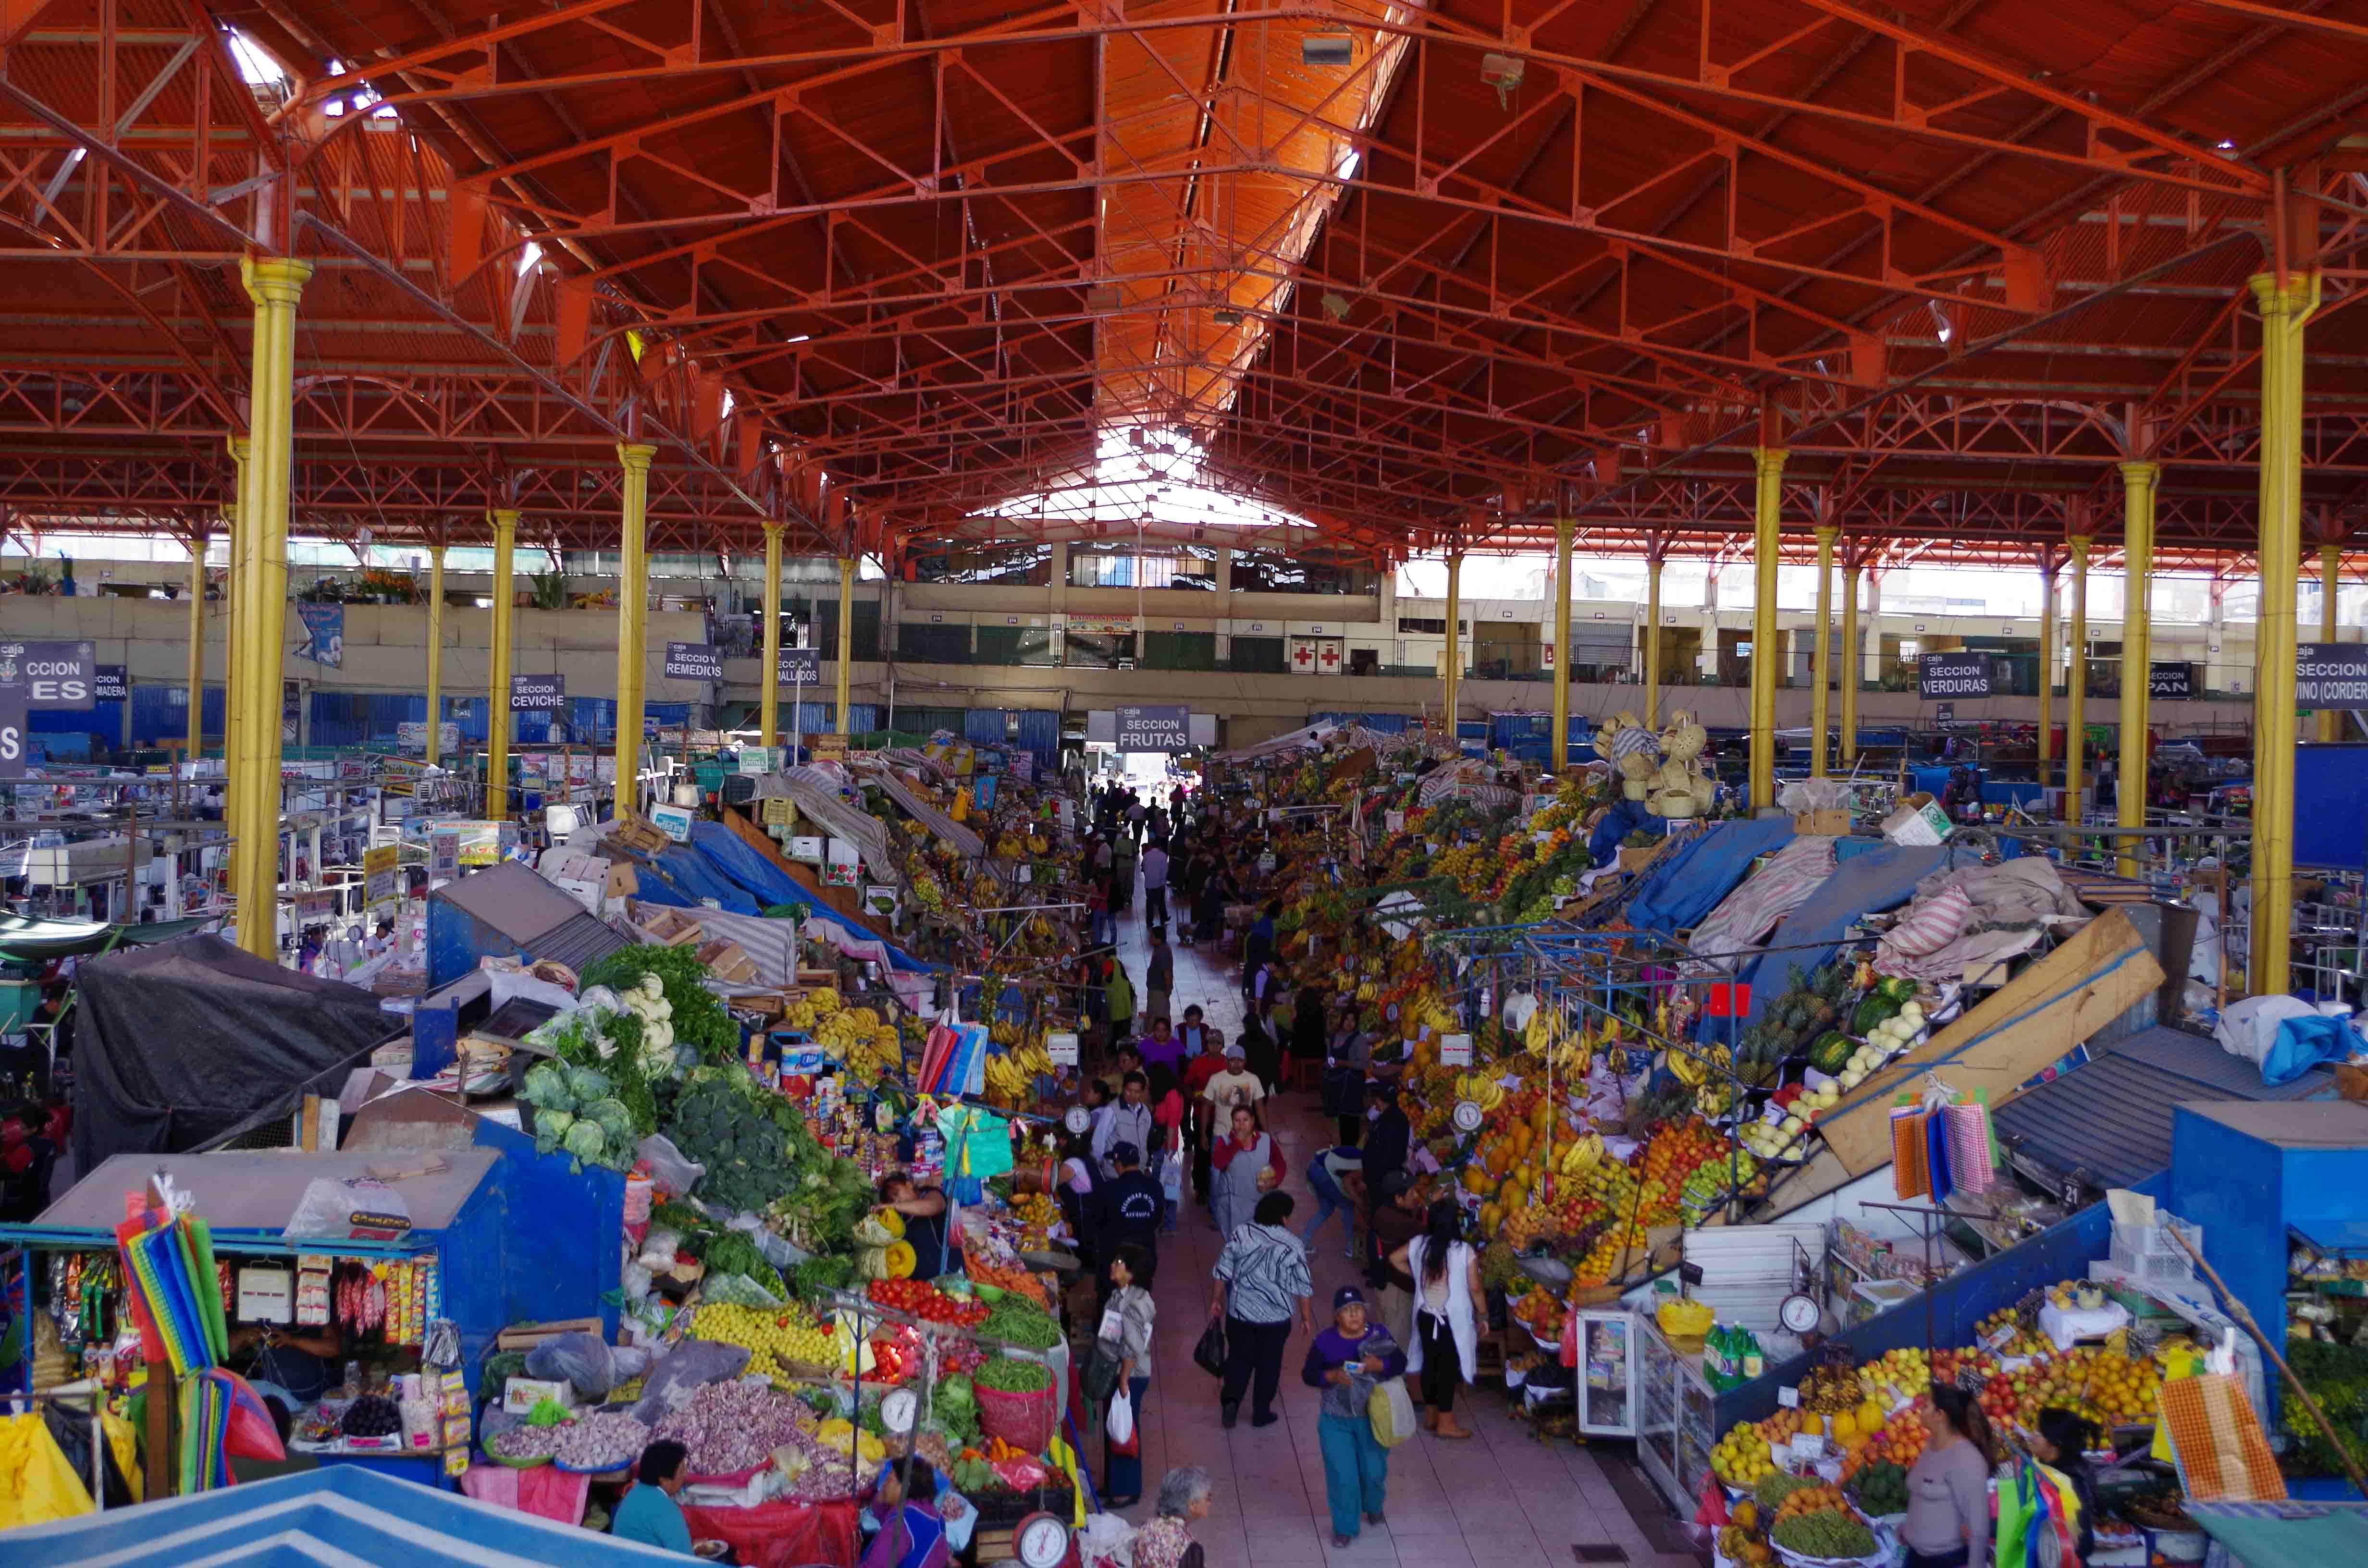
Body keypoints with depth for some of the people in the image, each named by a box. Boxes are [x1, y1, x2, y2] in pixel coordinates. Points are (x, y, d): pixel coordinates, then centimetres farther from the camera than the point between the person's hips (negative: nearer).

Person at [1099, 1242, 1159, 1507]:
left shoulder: (1137, 1302, -25)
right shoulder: (1118, 1294, 4)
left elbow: (1133, 1347, -25)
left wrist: (1124, 1380, -21)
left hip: (1131, 1376, -9)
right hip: (1114, 1371, 9)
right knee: (1112, 1428, 19)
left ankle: (1127, 1491, 17)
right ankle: (1113, 1484, 33)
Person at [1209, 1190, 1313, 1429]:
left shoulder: (1240, 1234, -8)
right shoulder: (1292, 1245, -13)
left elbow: (1223, 1272, -2)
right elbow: (1302, 1286, -7)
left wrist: (1217, 1301, 11)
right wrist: (1306, 1317, 6)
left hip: (1240, 1312, 2)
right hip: (1276, 1316, -2)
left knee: (1239, 1358, 18)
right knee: (1269, 1364, 15)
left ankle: (1230, 1401, 0)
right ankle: (1261, 1413, 24)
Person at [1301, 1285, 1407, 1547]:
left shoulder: (1379, 1334, -10)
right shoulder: (1325, 1341, -13)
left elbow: (1401, 1363, -10)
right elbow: (1308, 1375, -9)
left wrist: (1379, 1365, -29)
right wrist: (1332, 1376, -27)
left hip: (1372, 1418, 1)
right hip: (1336, 1420, -1)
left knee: (1373, 1470, 14)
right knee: (1342, 1475, -1)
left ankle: (1373, 1507, 47)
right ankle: (1345, 1527, 19)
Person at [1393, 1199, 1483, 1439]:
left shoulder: (1419, 1244, -4)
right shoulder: (1464, 1251, -17)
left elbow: (1395, 1259, 11)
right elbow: (1475, 1288, -13)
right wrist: (1482, 1316, 0)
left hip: (1425, 1316, 5)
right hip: (1453, 1319, -5)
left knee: (1429, 1362, 16)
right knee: (1448, 1367, 3)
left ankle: (1431, 1415, 29)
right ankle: (1445, 1422, 9)